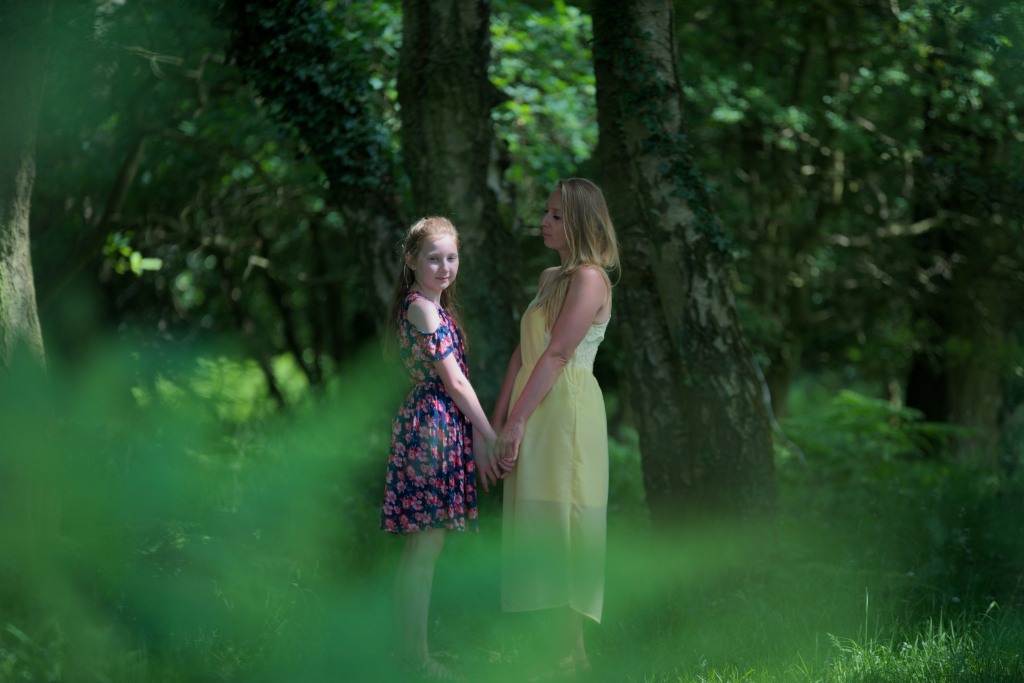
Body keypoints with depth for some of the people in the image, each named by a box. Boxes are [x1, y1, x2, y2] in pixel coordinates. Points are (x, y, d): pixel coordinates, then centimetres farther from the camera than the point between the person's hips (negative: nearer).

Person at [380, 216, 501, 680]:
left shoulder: (434, 307, 18)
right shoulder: (422, 307, -13)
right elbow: (454, 380, -14)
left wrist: (477, 439, 12)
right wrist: (491, 436, -10)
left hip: (444, 428, 10)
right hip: (432, 426, -10)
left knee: (423, 550, 11)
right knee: (424, 550, -6)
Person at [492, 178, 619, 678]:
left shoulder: (589, 279, -9)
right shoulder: (550, 279, 19)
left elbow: (557, 355, -15)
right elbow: (524, 353, 16)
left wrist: (517, 422, -18)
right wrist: (498, 421, 10)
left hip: (566, 410, -9)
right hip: (537, 415, 9)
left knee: (556, 527, -10)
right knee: (542, 530, 7)